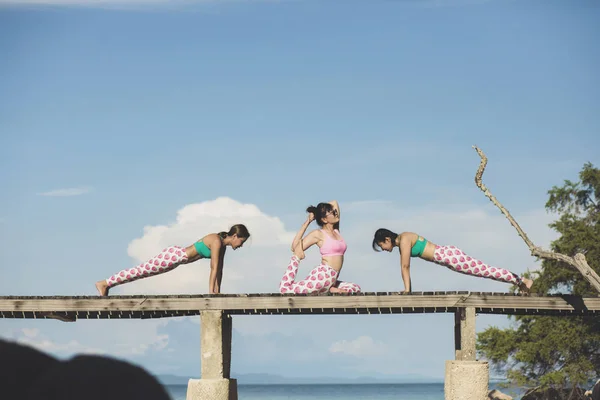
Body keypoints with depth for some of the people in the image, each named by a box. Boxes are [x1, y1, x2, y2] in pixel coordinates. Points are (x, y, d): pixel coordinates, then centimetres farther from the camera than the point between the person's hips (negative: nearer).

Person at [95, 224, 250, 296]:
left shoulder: (223, 245, 8)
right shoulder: (217, 241, -21)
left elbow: (219, 269, 13)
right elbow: (214, 268, -23)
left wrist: (217, 291, 12)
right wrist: (211, 291, -23)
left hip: (176, 256, 9)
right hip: (173, 255, -9)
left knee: (143, 272, 15)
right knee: (140, 271, -4)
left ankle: (108, 284, 25)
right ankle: (104, 284, 2)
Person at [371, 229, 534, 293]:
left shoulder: (404, 240, -16)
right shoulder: (401, 242, 12)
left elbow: (405, 266, -18)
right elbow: (405, 267, 17)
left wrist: (406, 289, -16)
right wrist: (409, 290, 16)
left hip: (448, 256, -9)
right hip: (446, 256, 9)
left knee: (484, 270, -5)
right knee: (482, 271, 14)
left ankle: (521, 280, 1)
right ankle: (518, 281, 22)